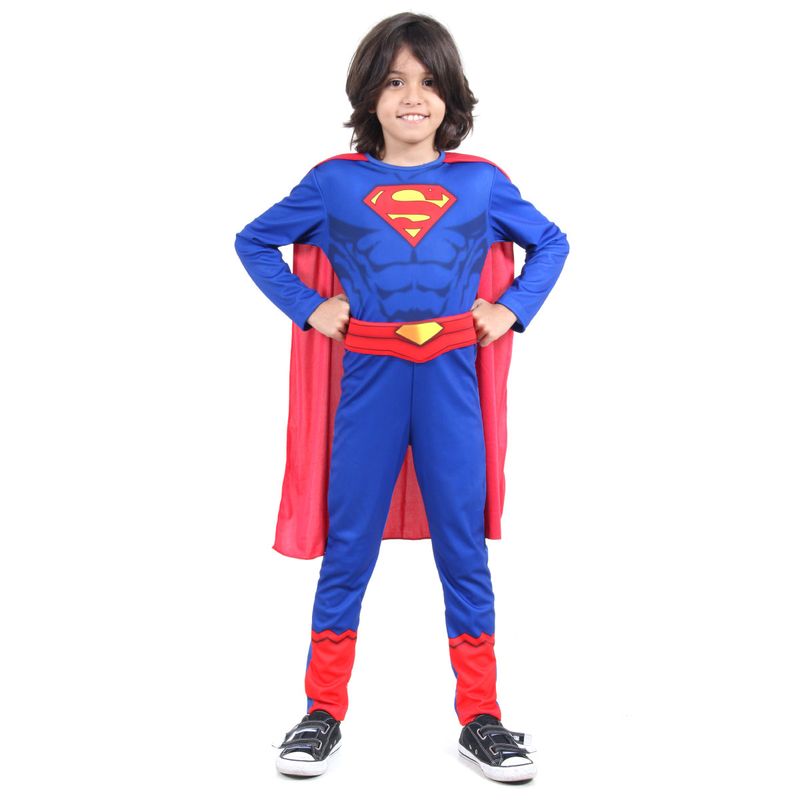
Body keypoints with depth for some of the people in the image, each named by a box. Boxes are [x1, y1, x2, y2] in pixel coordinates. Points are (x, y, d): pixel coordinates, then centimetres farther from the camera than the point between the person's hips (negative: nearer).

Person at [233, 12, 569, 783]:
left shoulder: (481, 182, 5)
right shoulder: (334, 182, 2)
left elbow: (551, 242, 17)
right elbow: (254, 240, 12)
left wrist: (514, 308, 3)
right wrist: (305, 307, 0)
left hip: (451, 379, 1)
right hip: (368, 379, 0)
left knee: (463, 545, 7)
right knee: (349, 545, 7)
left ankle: (481, 718, 19)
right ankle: (323, 712, 21)